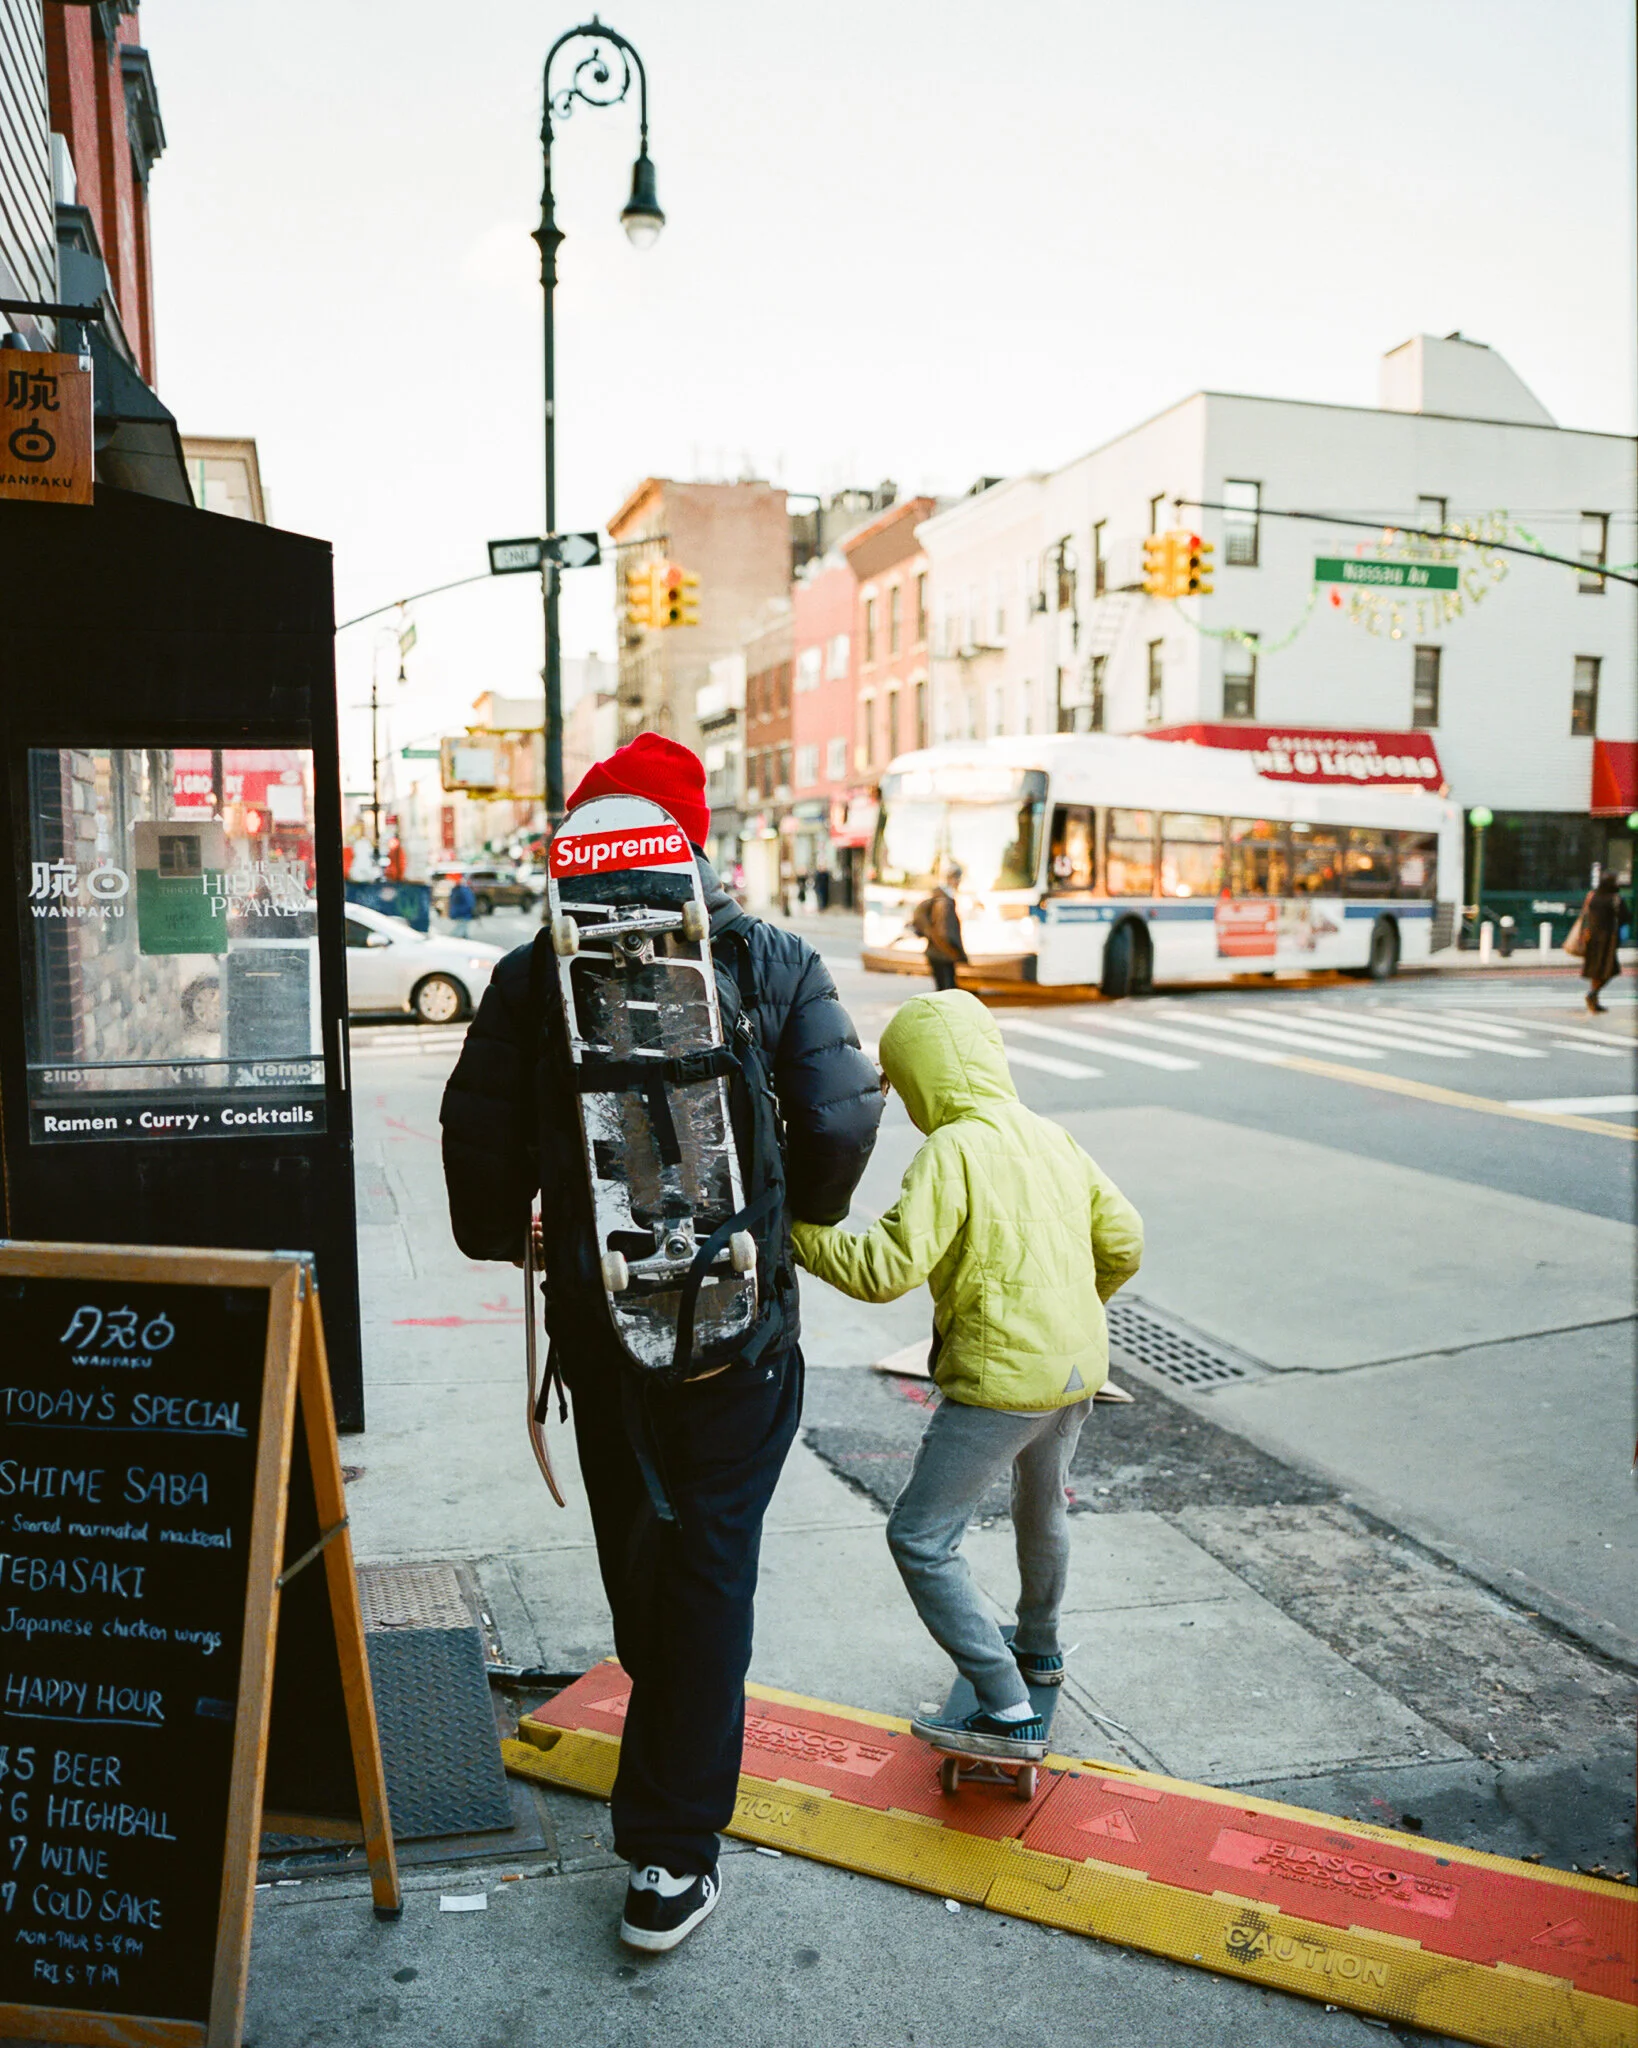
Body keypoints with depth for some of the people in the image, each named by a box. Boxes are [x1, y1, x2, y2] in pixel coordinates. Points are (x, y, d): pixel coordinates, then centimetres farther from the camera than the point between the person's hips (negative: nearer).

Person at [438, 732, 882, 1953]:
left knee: (634, 1541, 24)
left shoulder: (535, 974, -6)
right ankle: (673, 1852, 10)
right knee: (711, 1565, 7)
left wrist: (498, 1239, 13)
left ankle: (673, 1740, 50)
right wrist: (802, 1214, 5)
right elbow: (842, 1119, -15)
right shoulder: (778, 961, -8)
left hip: (596, 1313, 2)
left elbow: (478, 1130, -6)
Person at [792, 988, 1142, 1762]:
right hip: (1077, 1366, 9)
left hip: (1000, 1376, -9)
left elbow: (887, 1269, -26)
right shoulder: (1052, 1137, 6)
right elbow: (1122, 1242, 12)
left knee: (920, 1539, -1)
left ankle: (1009, 1714, -2)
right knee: (1042, 1507, 30)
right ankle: (1038, 1647, 52)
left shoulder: (952, 1152, -18)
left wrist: (796, 1229, -16)